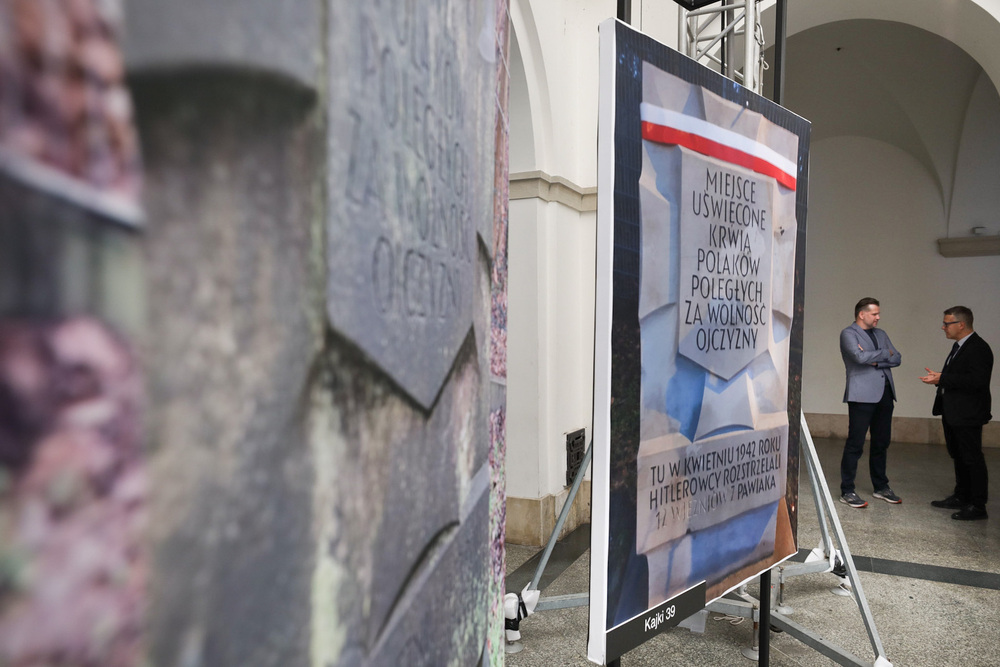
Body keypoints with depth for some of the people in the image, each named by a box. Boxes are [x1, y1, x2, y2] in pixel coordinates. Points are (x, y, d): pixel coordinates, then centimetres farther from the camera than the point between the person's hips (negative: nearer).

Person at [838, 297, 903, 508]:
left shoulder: (881, 334, 19)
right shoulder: (848, 334, -3)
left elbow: (897, 358, 9)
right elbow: (860, 357, -19)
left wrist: (875, 360, -8)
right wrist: (884, 353, -4)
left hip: (885, 393, 7)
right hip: (862, 394, -7)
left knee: (881, 442, 14)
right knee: (855, 443, -6)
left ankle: (881, 487, 26)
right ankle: (847, 491, -1)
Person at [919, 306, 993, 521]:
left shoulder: (979, 348, -17)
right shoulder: (958, 346, 14)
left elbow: (977, 380, -27)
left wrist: (942, 379, -27)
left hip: (968, 416, -10)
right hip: (953, 414, 10)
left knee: (972, 459, -3)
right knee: (959, 457, 18)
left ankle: (977, 505, 5)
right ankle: (961, 497, 30)